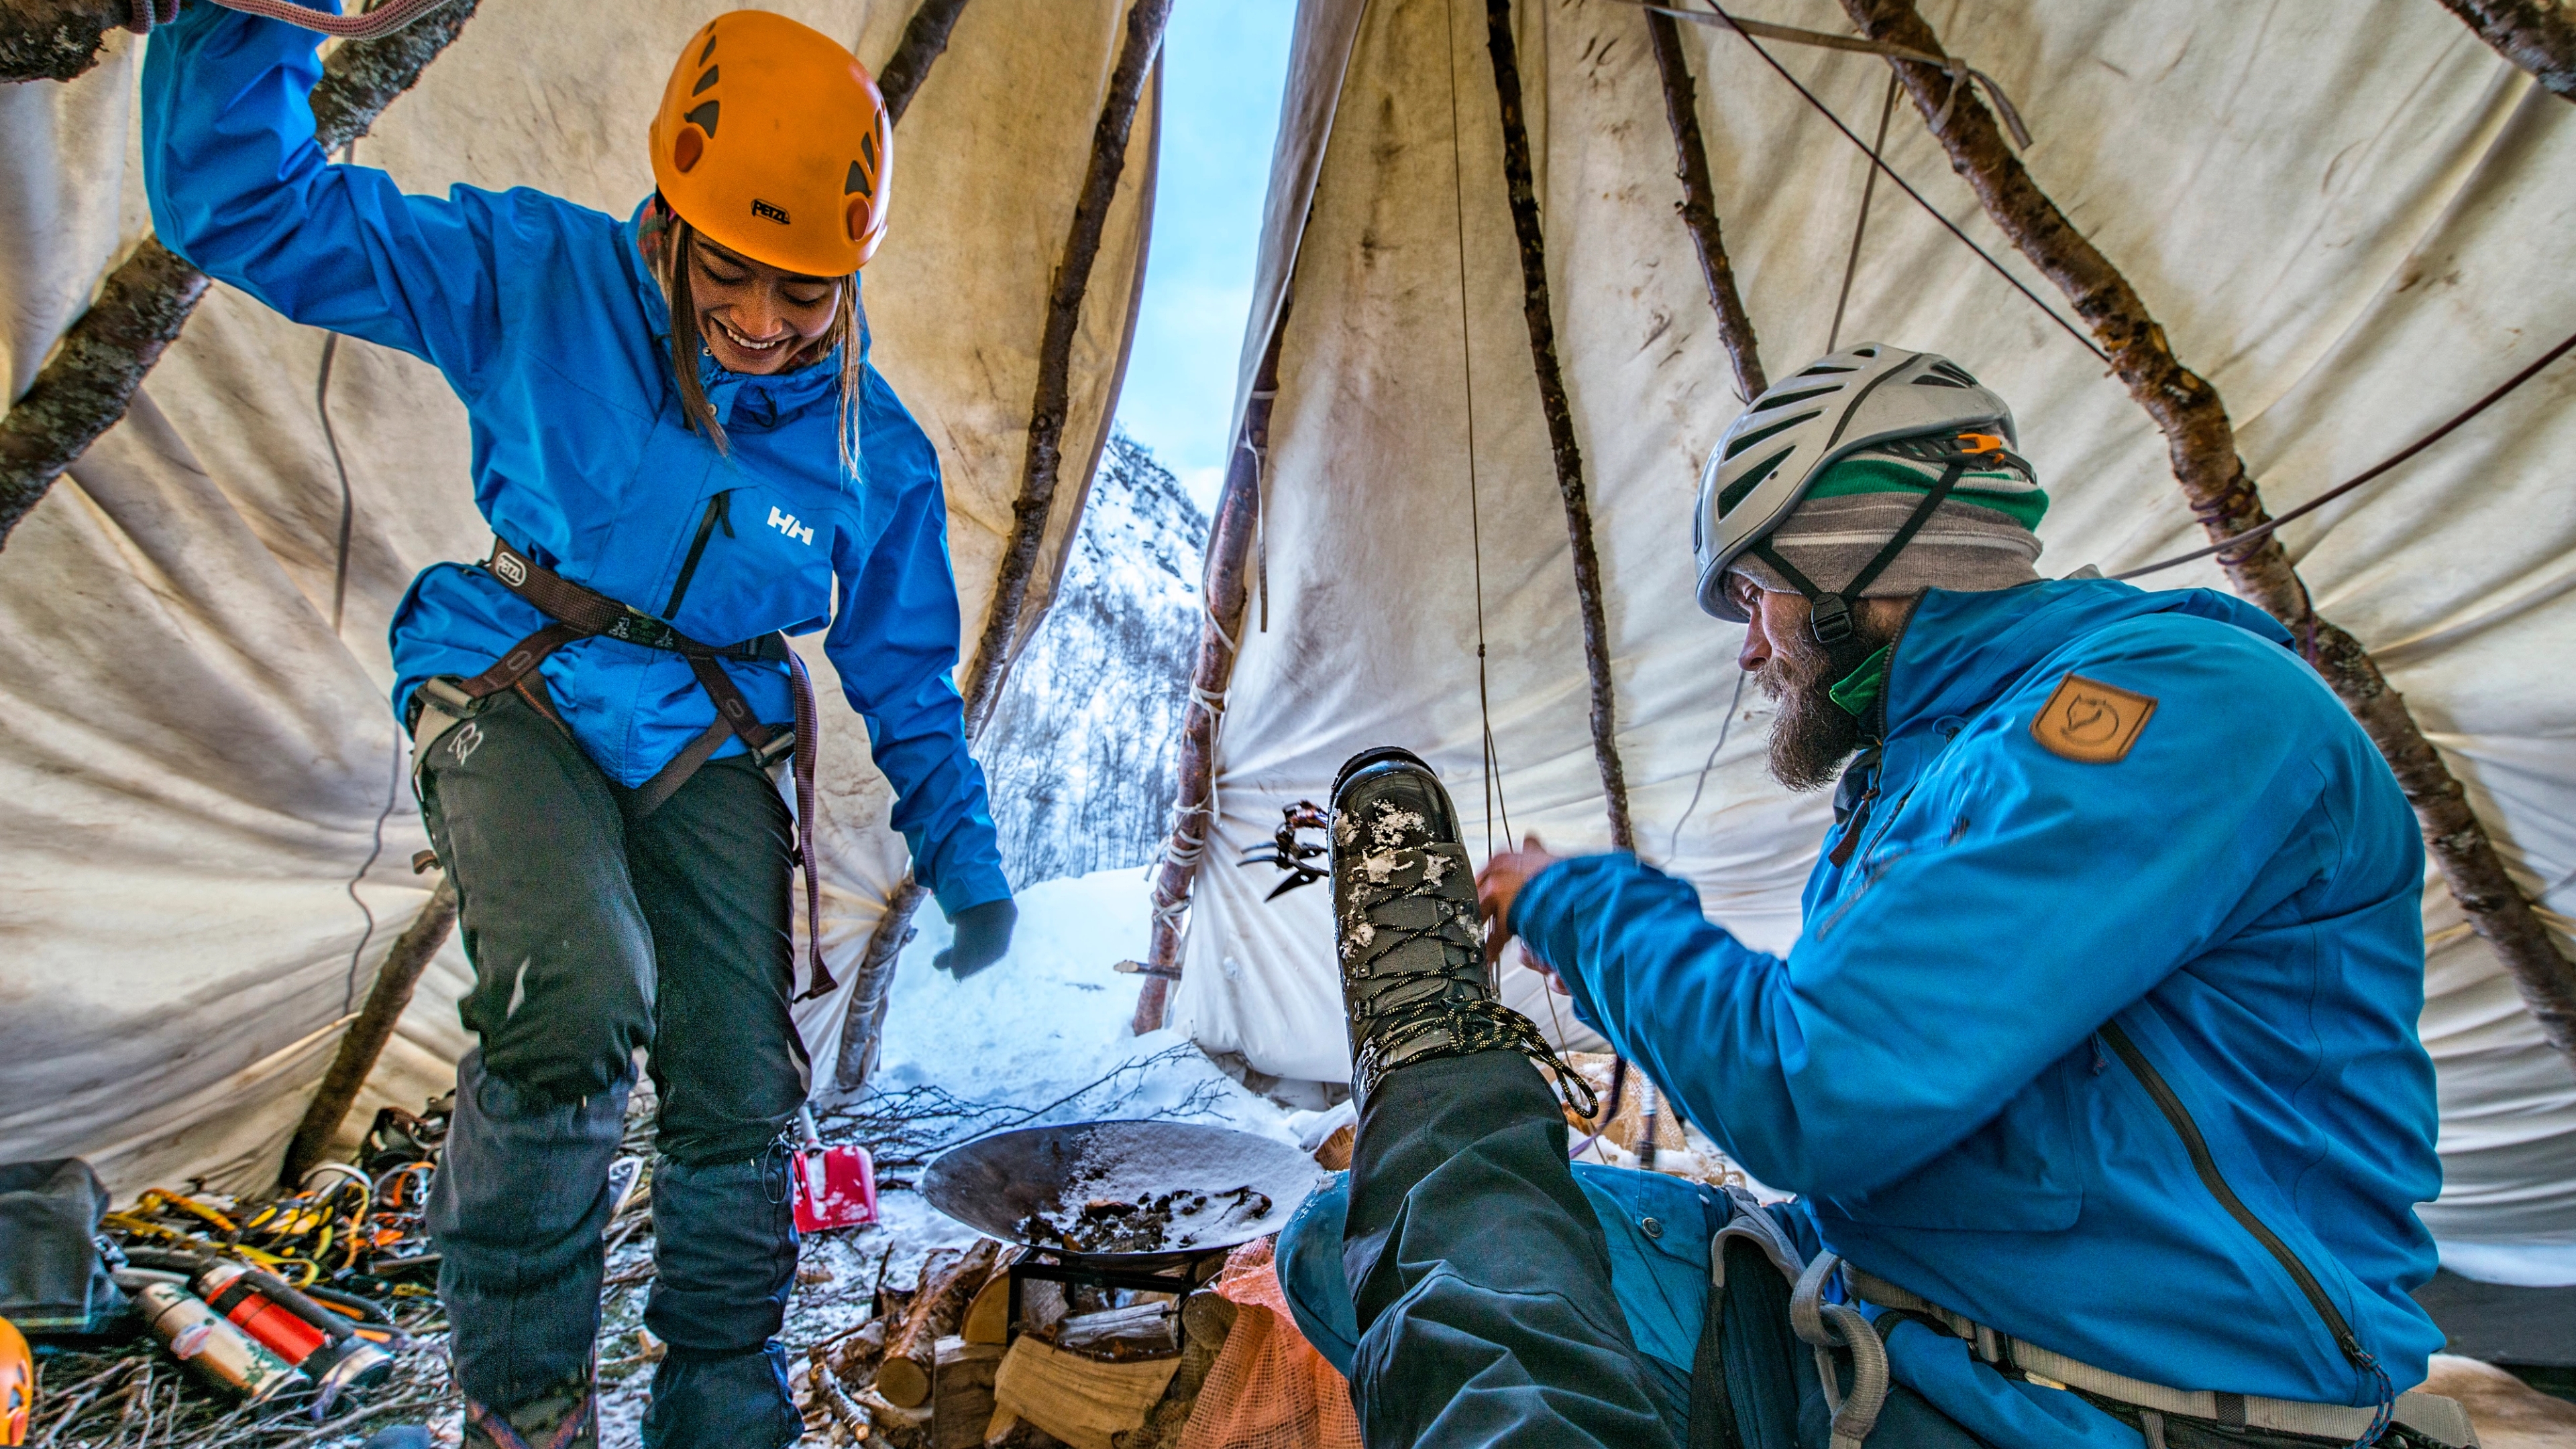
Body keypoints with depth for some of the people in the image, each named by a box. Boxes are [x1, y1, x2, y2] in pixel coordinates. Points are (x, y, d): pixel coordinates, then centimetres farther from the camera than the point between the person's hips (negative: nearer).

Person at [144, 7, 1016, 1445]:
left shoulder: (879, 454, -7)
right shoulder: (541, 280, -9)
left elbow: (907, 677, 2)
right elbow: (246, 202, -7)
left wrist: (969, 867, 4)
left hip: (709, 747, 2)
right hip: (518, 694, -1)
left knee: (741, 1096, -1)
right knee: (580, 993, -29)